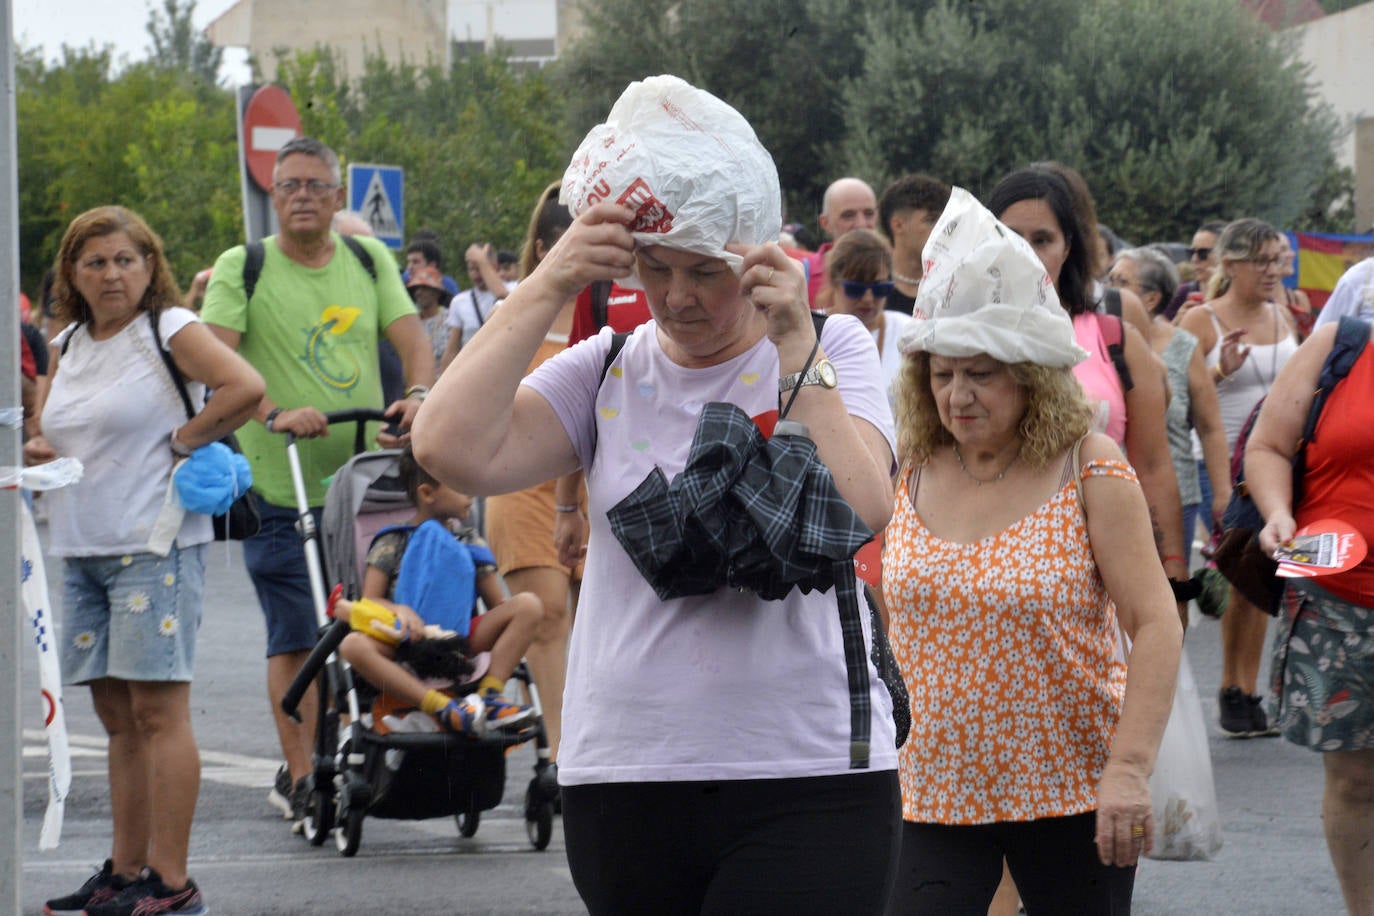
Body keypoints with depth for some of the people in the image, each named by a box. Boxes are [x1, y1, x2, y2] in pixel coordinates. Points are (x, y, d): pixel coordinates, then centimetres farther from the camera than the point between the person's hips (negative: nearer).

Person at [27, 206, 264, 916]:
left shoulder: (170, 329, -6)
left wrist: (184, 439, -11)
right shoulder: (68, 345, 16)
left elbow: (246, 387, -20)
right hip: (81, 550, 8)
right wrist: (39, 453, 5)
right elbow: (58, 432, 27)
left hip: (155, 544, -8)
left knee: (158, 710, -8)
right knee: (116, 715, 10)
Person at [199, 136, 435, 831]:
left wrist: (418, 394, -19)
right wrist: (275, 413, -28)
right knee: (295, 637, -4)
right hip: (281, 484, -4)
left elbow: (411, 340, 3)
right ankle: (300, 778, 2)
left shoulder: (370, 260, 10)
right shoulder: (241, 269, -2)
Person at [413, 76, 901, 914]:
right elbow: (452, 450, -8)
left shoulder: (830, 350, 4)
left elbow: (860, 512, -13)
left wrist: (794, 343, -15)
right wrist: (549, 287, -9)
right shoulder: (608, 369, 8)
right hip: (625, 778, 3)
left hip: (808, 781, -3)